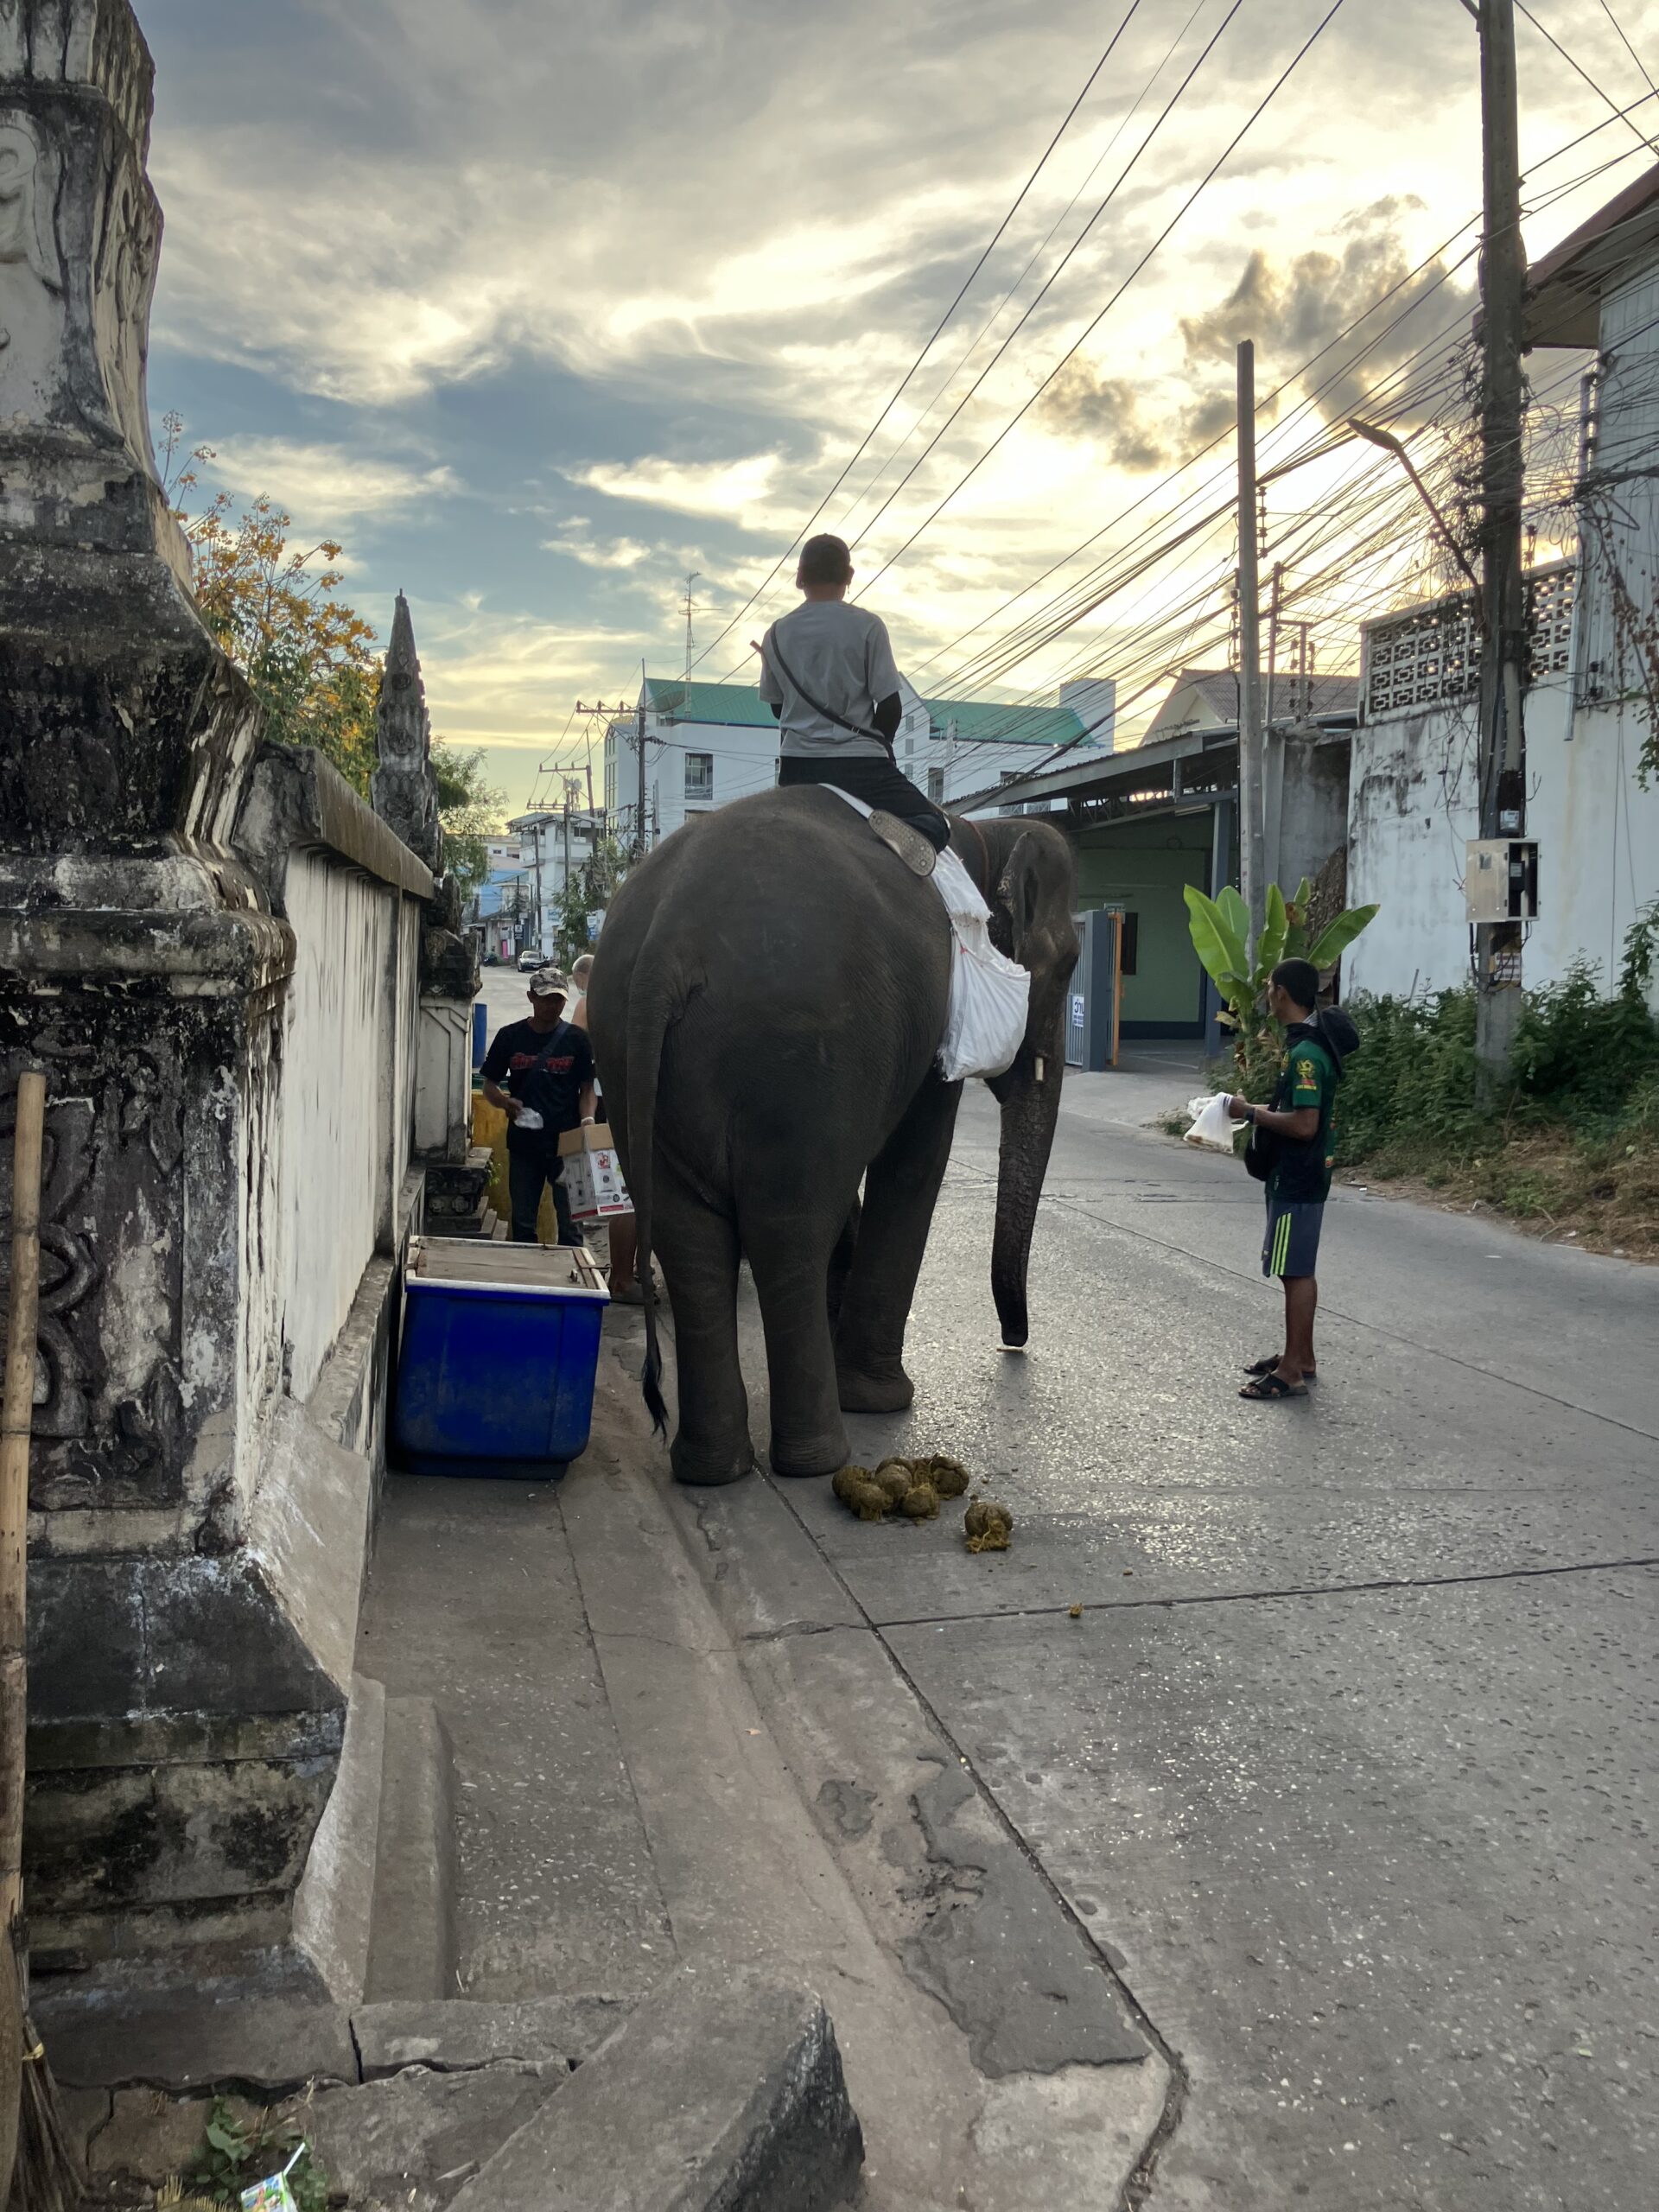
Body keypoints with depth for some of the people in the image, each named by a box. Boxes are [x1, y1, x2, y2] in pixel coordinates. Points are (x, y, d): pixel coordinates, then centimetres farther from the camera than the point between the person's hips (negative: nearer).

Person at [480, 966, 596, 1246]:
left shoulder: (576, 1039, 1)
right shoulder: (510, 1037, 4)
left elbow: (587, 1088, 3)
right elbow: (490, 1084, 9)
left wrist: (587, 1122, -16)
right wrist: (506, 1102, -12)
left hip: (566, 1142, -2)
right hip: (524, 1142, 2)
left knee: (569, 1222, 1)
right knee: (522, 1224, 10)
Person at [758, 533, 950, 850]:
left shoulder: (777, 635, 5)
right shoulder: (868, 626, -6)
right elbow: (890, 706, -6)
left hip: (797, 764, 4)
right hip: (859, 764, -4)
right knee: (934, 826, -2)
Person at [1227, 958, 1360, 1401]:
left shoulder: (1305, 1053, -22)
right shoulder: (1308, 1042, 10)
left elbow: (1304, 1124, -27)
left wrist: (1252, 1113, -18)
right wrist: (1259, 1109, 11)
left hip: (1297, 1179, -10)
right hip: (1299, 1175, 10)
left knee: (1295, 1271, -5)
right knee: (1299, 1270, 16)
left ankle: (1292, 1372, 1)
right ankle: (1300, 1357, 26)